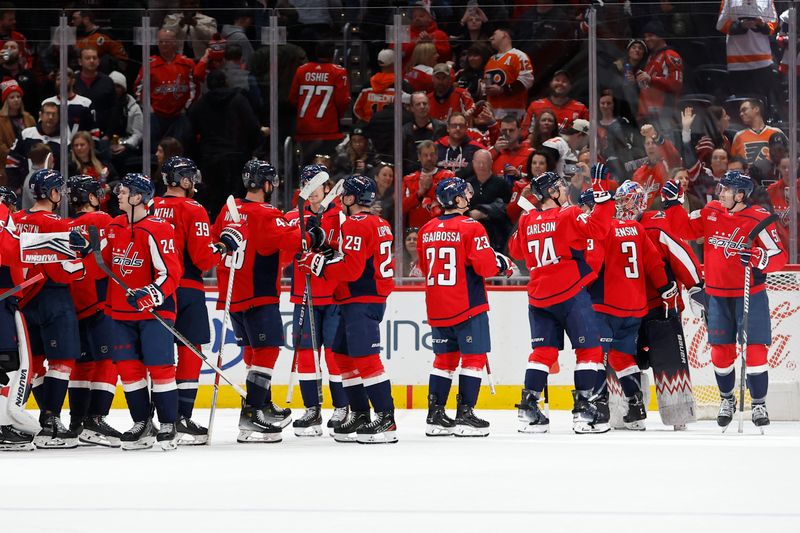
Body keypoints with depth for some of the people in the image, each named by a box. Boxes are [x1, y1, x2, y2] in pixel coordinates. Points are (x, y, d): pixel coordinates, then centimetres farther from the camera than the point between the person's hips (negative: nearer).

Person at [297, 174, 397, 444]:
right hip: (373, 298, 11)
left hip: (361, 301, -11)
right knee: (344, 355, 16)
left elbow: (351, 268, -21)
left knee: (365, 358, -14)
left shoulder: (356, 225, -14)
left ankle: (386, 419, -19)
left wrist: (317, 263, -14)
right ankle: (360, 416, 18)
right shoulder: (379, 224, 17)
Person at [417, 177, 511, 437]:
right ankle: (465, 416, -3)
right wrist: (503, 263, 2)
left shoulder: (427, 230, 7)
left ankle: (435, 416, 13)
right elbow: (485, 264, -17)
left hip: (437, 307, 7)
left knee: (445, 357, 14)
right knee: (473, 357, 1)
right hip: (467, 305, -7)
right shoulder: (470, 228, -13)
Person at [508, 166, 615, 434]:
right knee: (589, 348, 2)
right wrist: (602, 193, -18)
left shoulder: (527, 221, 7)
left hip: (538, 297, 6)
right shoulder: (568, 215, -10)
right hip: (571, 293, -6)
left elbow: (516, 250, 21)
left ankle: (529, 409, 6)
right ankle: (583, 410, -4)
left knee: (543, 350, 12)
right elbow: (597, 228, -22)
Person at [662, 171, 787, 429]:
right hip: (717, 295, 4)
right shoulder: (711, 212, 0)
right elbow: (686, 229, 10)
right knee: (721, 351, 9)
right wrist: (672, 203, -1)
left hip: (750, 294, -4)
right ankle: (726, 399, 30)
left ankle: (759, 404, 5)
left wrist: (757, 258, -35)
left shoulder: (759, 219, -14)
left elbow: (779, 257, -16)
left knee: (755, 349, -7)